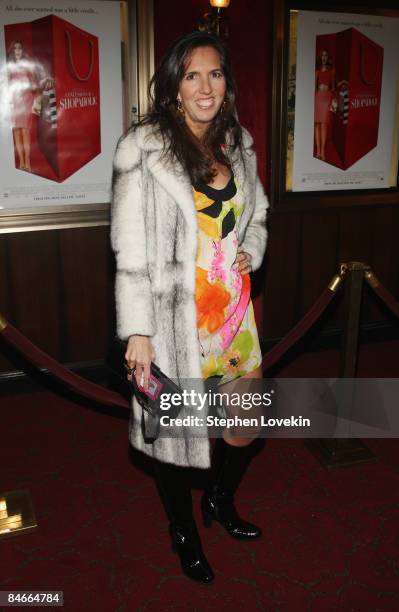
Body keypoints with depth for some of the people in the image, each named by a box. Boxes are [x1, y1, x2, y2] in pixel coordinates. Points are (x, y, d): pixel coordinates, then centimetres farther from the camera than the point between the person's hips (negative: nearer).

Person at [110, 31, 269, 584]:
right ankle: (183, 532, 39)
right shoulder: (143, 148, -12)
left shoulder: (237, 143, 7)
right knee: (175, 427, 11)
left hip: (234, 308, 6)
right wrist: (137, 331, -16)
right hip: (175, 316, -5)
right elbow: (130, 249, -13)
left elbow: (257, 215, 21)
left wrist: (251, 252, 0)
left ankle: (221, 500, 48)